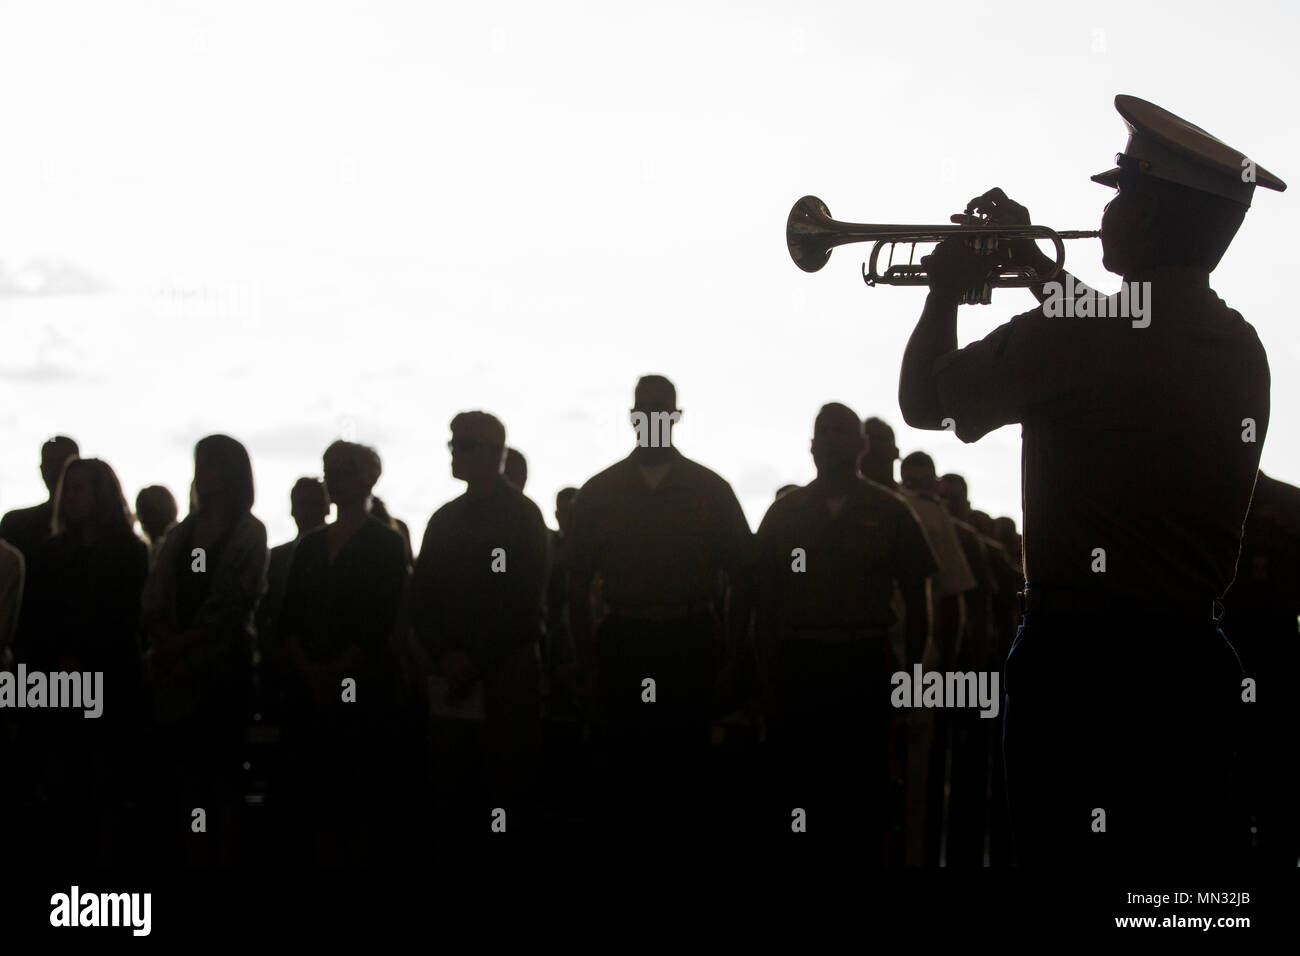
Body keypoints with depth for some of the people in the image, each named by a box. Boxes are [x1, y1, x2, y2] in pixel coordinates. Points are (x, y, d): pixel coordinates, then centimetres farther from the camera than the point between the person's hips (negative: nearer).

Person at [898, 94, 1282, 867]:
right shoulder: (1243, 349, 6)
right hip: (1199, 662, 6)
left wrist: (947, 291, 14)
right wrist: (1042, 272, 29)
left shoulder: (1074, 340, -16)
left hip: (1083, 658, -6)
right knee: (1195, 857, 11)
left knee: (1072, 851, 1)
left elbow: (924, 401, -2)